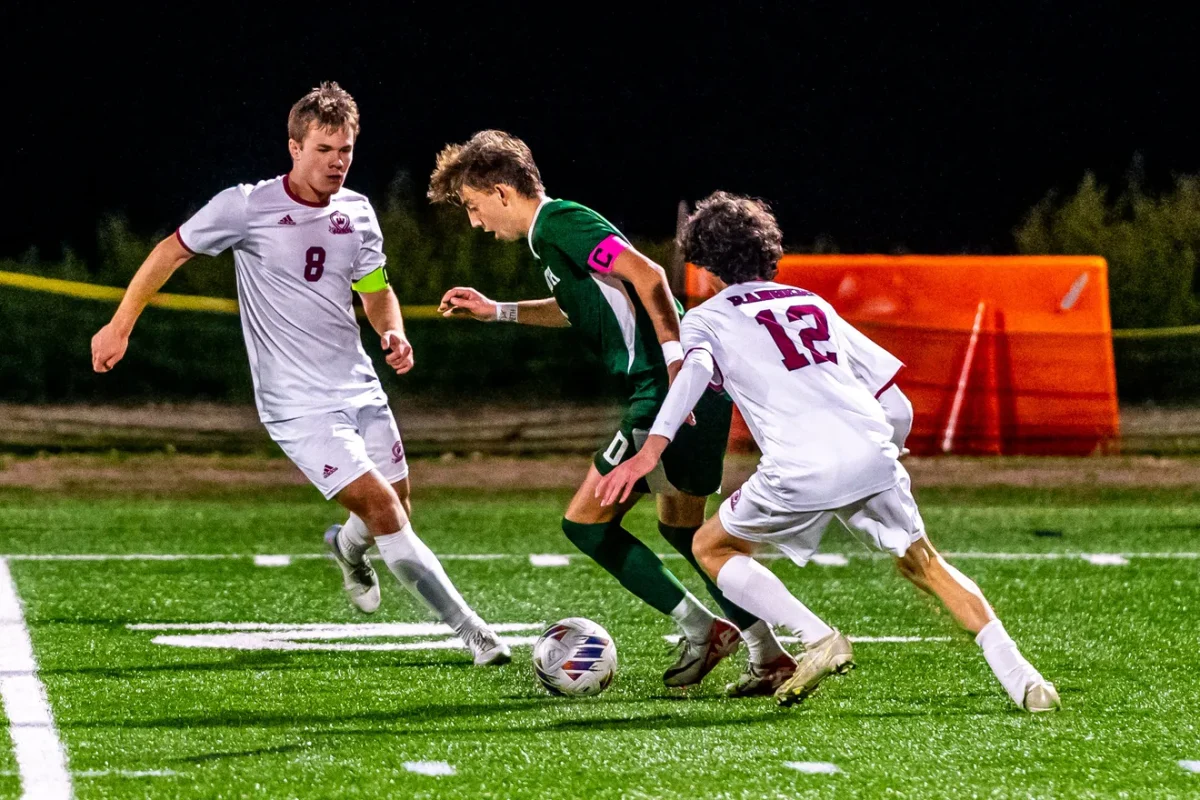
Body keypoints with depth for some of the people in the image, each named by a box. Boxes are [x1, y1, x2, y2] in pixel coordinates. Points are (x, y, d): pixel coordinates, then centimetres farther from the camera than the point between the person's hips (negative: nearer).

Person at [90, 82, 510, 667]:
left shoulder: (357, 213, 5)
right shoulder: (248, 206, -11)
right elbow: (172, 251, 2)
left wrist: (393, 333, -3)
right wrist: (120, 325, 4)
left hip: (360, 390, 6)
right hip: (298, 406, -6)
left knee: (395, 513, 12)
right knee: (382, 508, -17)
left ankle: (348, 549, 51)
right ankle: (473, 634, -14)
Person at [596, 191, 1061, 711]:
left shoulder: (707, 317, 15)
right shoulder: (814, 305, 28)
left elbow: (695, 369, -10)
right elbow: (898, 408, 23)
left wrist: (650, 451, -21)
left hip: (799, 472, -4)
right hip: (872, 455, 4)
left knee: (712, 548, 20)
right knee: (923, 564, 24)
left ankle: (819, 640, 2)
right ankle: (1020, 678, 11)